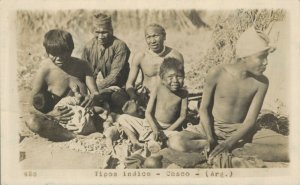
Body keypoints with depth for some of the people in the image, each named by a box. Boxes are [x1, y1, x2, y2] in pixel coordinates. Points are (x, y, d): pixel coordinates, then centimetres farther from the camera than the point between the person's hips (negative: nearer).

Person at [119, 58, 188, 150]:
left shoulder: (183, 94, -9)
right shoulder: (157, 90, -10)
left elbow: (182, 116, -6)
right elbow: (148, 112, -11)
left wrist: (168, 131, -14)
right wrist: (155, 129, -25)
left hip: (169, 129, -1)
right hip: (151, 124, 2)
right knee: (123, 118, -10)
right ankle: (136, 143, -23)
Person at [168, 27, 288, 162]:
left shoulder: (261, 82, -12)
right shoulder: (217, 74, -18)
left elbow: (250, 121, -12)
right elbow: (204, 109, -9)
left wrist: (228, 144, -27)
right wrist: (211, 141, -21)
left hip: (242, 130, 2)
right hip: (213, 127, -1)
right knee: (177, 143, -32)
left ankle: (234, 148, -19)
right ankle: (238, 147, -18)